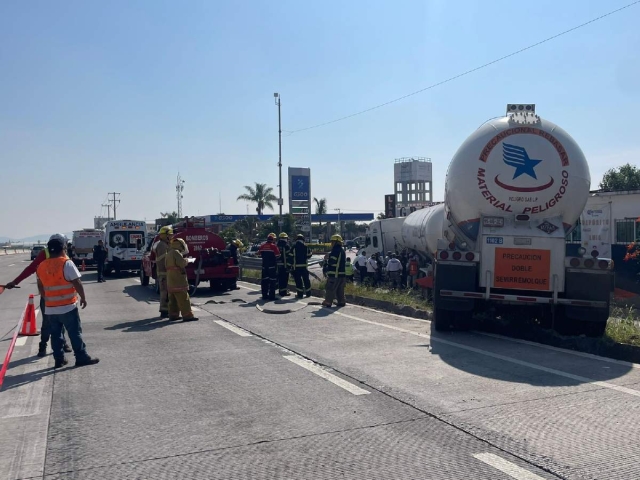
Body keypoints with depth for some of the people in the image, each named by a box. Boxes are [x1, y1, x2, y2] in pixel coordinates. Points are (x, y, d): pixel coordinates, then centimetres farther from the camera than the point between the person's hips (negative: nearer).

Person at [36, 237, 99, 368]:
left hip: (50, 307, 6)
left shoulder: (42, 266, 7)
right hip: (67, 306, -6)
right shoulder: (66, 263, -12)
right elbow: (77, 283, -14)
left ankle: (59, 360, 16)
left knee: (55, 334, 12)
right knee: (75, 333, 1)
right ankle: (82, 358, 5)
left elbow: (40, 286, 16)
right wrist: (83, 297, -3)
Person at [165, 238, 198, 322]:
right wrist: (186, 260, -1)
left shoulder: (168, 254, 19)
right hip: (178, 281, -10)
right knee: (183, 299, -9)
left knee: (173, 299, 14)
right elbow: (182, 263, -21)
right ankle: (187, 315, -10)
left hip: (170, 281, 10)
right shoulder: (176, 252, -13)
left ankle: (173, 315, 17)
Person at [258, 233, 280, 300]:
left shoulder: (262, 246, 5)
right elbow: (278, 255, -11)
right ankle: (271, 296, -4)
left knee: (264, 280, 11)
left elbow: (259, 253, 16)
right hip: (272, 265, -5)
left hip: (264, 265, 5)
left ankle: (264, 295, 14)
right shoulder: (273, 246, -11)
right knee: (272, 280, -2)